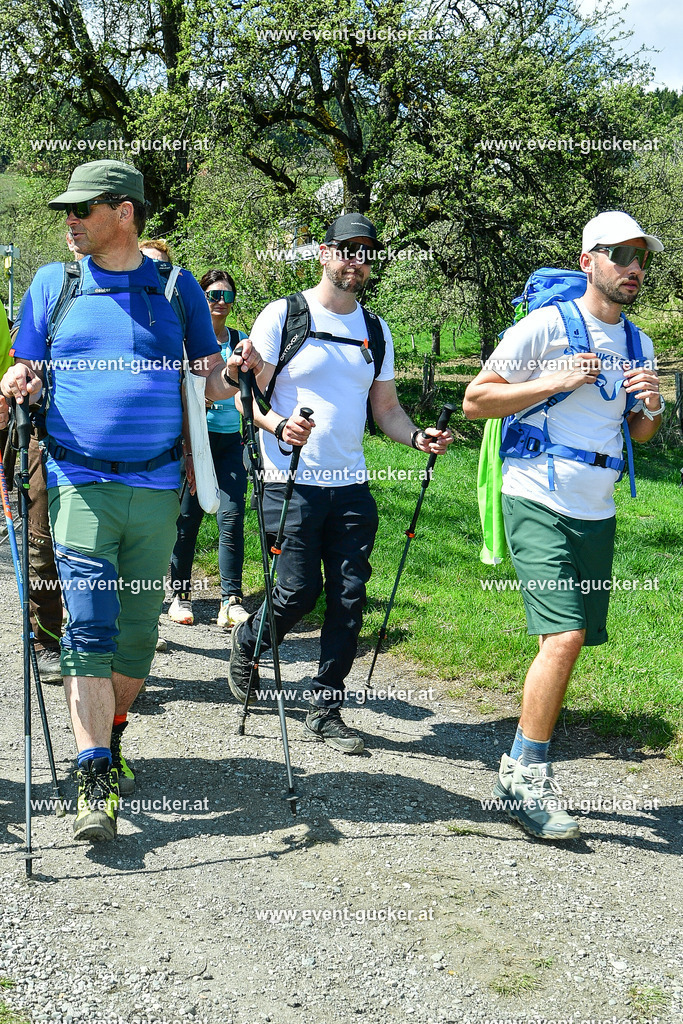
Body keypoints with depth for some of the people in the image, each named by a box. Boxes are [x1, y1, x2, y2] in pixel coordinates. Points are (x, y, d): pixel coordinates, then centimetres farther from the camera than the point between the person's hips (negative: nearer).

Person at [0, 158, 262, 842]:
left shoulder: (176, 287, 8)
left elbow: (210, 383, 11)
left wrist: (240, 375, -11)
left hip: (157, 486, 1)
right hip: (81, 483, -1)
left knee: (140, 630, 8)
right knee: (89, 626, -12)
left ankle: (109, 735, 31)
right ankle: (95, 782, -12)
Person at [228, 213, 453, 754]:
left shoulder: (376, 330, 13)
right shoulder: (283, 315, -2)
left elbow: (386, 407, 16)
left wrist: (418, 437, -4)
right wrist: (279, 424, -25)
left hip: (352, 485, 5)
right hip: (292, 481, -4)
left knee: (349, 597, 1)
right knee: (299, 590, -7)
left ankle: (326, 709, 13)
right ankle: (247, 640, 26)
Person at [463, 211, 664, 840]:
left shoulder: (637, 345, 14)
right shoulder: (545, 326, -6)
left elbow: (641, 434, 24)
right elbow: (475, 401, -5)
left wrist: (650, 406, 1)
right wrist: (555, 382, -14)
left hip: (597, 515, 7)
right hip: (538, 505, -6)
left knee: (570, 641, 7)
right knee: (565, 635, -17)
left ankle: (523, 766, 21)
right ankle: (524, 779, -4)